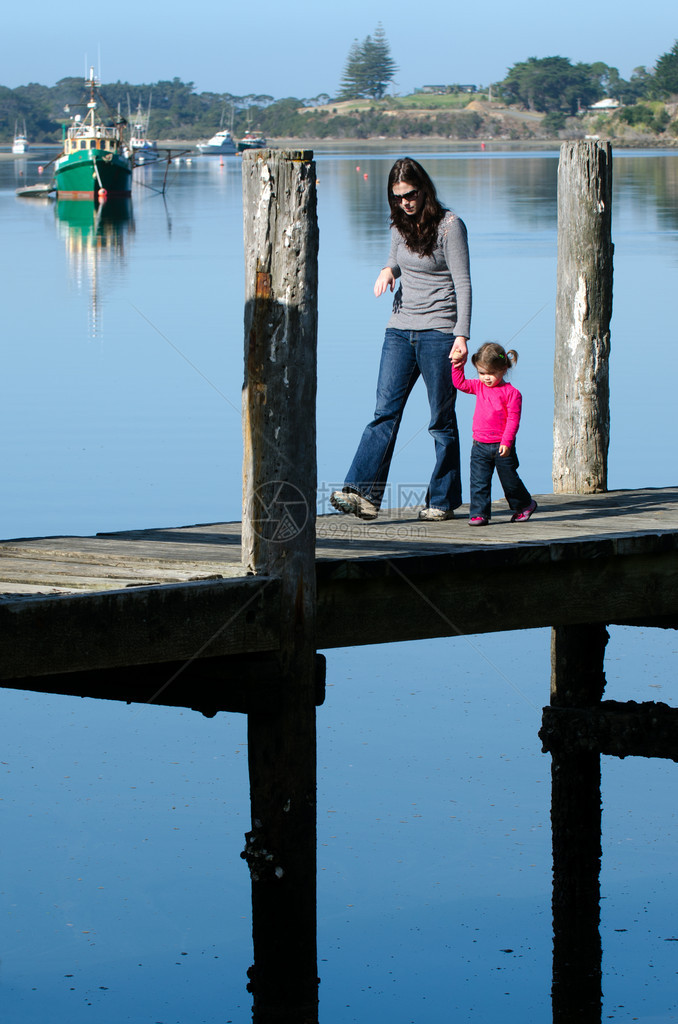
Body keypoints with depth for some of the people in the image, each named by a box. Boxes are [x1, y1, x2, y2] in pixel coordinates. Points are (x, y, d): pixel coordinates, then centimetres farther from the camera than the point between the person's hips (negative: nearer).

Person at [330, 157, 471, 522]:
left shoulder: (449, 226, -8)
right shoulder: (400, 226, 9)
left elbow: (462, 283, -10)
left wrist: (462, 334, -16)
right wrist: (388, 270, 2)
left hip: (438, 330, -5)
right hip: (400, 328, 5)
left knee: (442, 419, 2)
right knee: (385, 411, -5)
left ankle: (443, 499, 10)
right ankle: (363, 493, -14)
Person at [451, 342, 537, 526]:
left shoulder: (511, 393, -11)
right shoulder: (479, 387, 6)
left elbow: (513, 419, -14)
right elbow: (460, 383, 14)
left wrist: (506, 442, -20)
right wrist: (457, 366, -1)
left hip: (502, 446, -4)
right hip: (480, 445, 4)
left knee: (509, 480, 9)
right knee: (479, 481, -2)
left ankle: (525, 505, 31)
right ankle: (479, 513, 2)